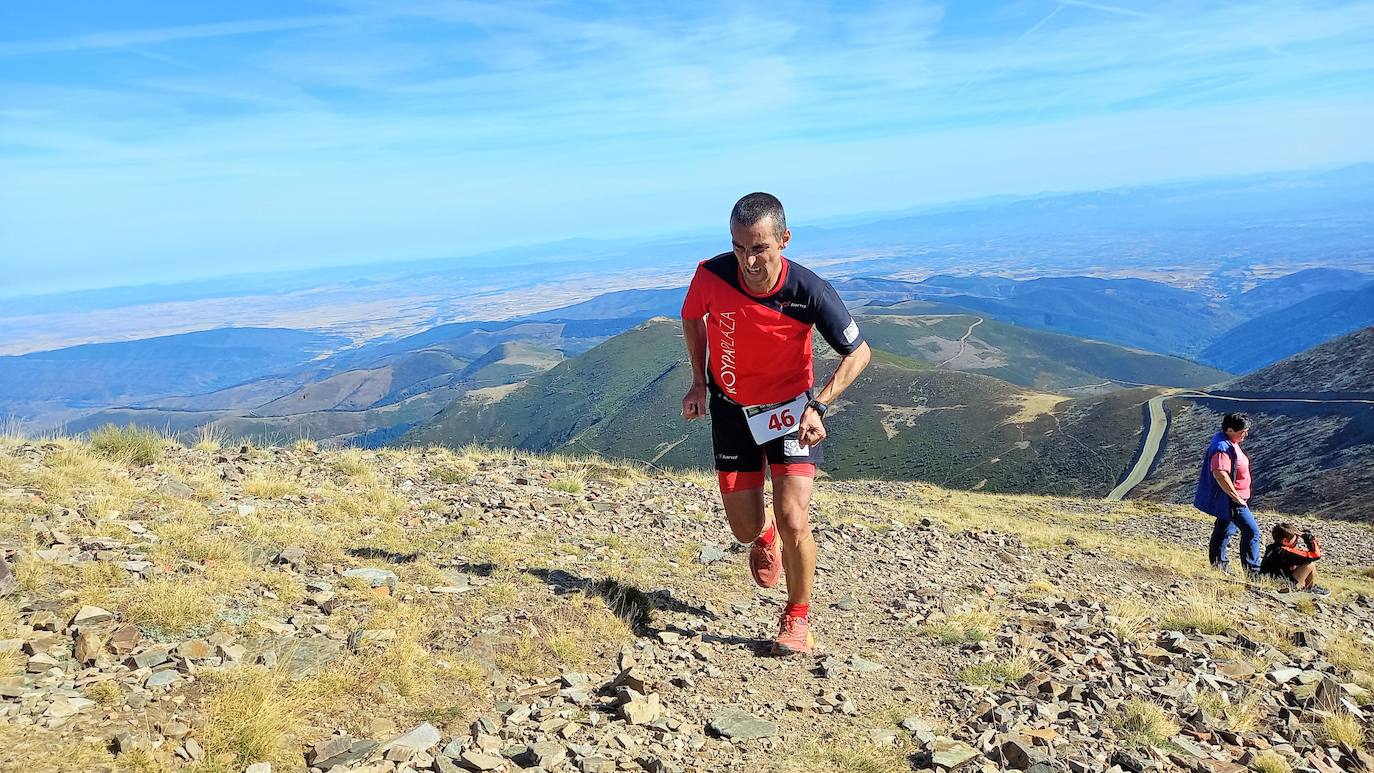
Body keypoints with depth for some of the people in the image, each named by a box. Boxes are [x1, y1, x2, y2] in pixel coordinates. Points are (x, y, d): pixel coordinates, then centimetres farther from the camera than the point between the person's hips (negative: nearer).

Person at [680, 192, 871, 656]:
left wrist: (819, 405, -20)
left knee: (793, 521, -15)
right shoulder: (712, 275, -21)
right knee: (745, 530, 6)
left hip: (791, 407, -2)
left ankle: (797, 618, 13)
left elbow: (858, 352, -11)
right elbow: (691, 318, 4)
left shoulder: (809, 292, -26)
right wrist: (699, 382, 0)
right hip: (731, 408, 2)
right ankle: (764, 532, 47)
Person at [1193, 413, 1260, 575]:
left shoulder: (1229, 443, 10)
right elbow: (1219, 473, -36)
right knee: (1251, 531, -9)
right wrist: (1236, 496, -28)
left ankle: (1219, 564, 30)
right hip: (1229, 499, -11)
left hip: (1225, 500, 11)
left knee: (1224, 530, 19)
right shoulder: (1222, 448, -24)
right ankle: (1252, 570, -4)